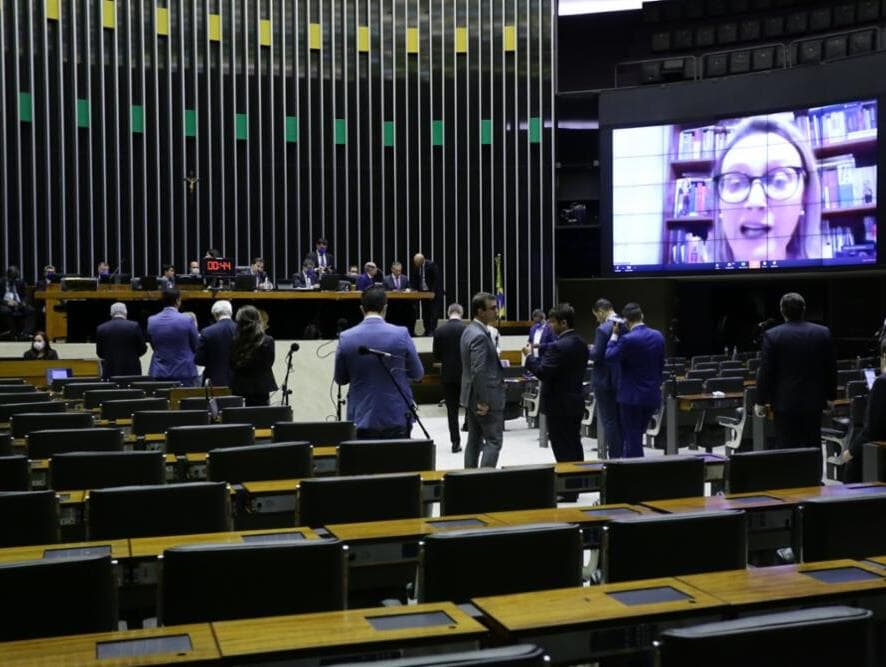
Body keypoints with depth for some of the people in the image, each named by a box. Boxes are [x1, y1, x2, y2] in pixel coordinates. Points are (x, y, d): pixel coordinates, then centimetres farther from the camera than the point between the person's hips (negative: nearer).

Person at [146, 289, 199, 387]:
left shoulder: (151, 321, 0)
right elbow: (196, 346, 1)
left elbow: (153, 346, 12)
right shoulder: (187, 320, -11)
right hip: (184, 372, -3)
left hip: (159, 374, 3)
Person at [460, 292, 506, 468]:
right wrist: (484, 401, -21)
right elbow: (479, 371, -25)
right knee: (493, 441, -5)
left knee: (474, 440, 13)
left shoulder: (470, 330, 11)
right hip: (486, 398, -10)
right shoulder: (480, 336, -20)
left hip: (473, 397, 10)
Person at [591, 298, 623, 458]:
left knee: (609, 421, 0)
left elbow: (597, 355, -17)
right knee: (622, 420, 14)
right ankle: (624, 455, 19)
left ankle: (614, 457, 2)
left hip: (605, 380, -7)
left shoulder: (603, 329, -17)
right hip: (623, 380, 7)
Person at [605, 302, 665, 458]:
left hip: (632, 396, -6)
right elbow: (661, 364, 12)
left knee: (632, 438, 4)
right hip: (652, 395, 7)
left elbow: (610, 356, -5)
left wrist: (614, 334, 4)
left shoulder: (627, 339, -19)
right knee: (636, 435, 18)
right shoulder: (658, 336, 3)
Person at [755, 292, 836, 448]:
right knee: (813, 447, 9)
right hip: (813, 401, 3)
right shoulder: (823, 333, 1)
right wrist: (830, 396, 17)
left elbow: (765, 372, -8)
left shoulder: (772, 335, -8)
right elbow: (831, 368, 6)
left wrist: (761, 402, 1)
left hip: (785, 402, -3)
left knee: (788, 448, 0)